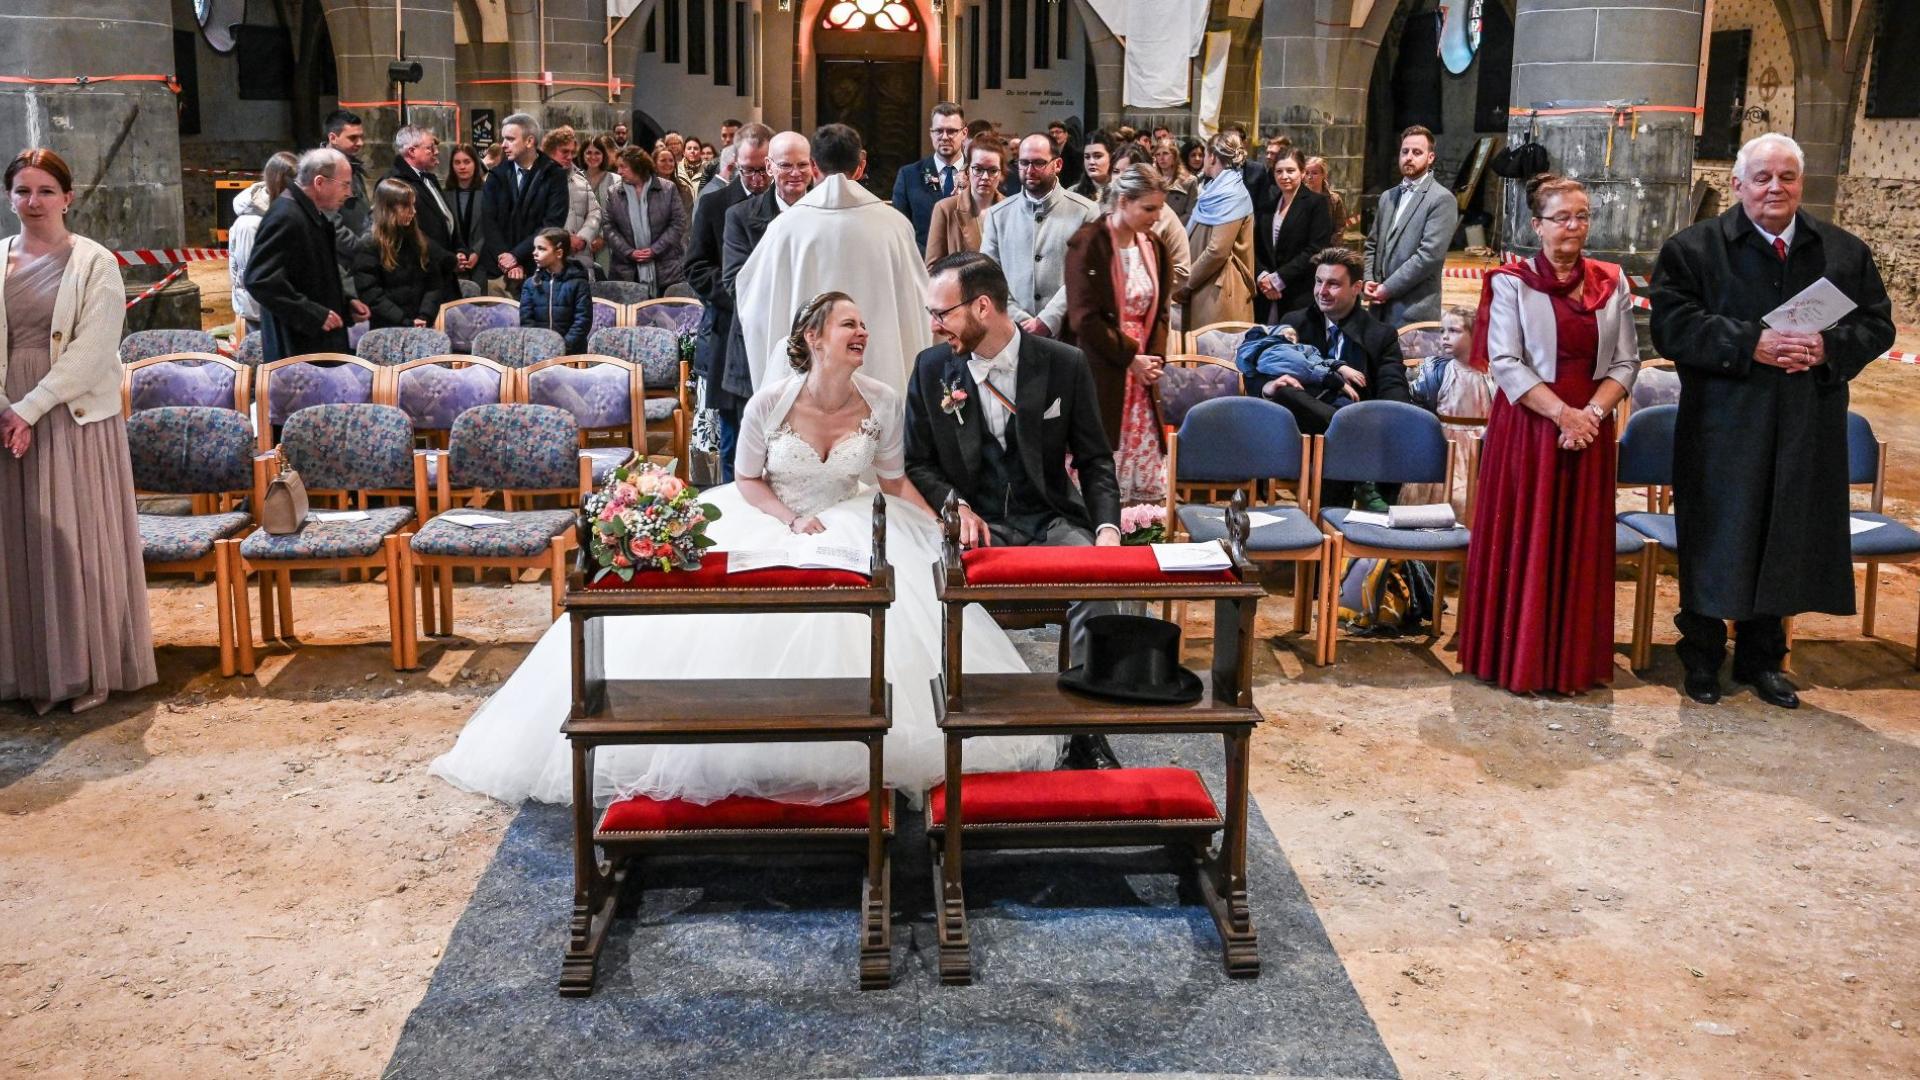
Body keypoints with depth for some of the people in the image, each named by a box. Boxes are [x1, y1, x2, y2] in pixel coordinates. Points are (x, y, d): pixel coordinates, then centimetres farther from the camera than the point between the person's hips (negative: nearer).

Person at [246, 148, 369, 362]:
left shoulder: (312, 215, 15)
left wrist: (345, 303, 12)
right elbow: (260, 280, -24)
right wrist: (314, 314, -21)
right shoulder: (286, 217, -16)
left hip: (320, 345, 10)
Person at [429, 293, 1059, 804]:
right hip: (766, 523, -1)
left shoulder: (883, 404, -8)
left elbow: (896, 484, 1)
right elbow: (747, 480, -4)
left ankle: (853, 747, -3)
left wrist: (942, 530, -13)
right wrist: (792, 521, -20)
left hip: (851, 526, 1)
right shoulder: (770, 402, -13)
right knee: (730, 620, -21)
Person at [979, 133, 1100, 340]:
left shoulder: (1084, 212, 0)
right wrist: (1021, 321, -9)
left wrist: (1047, 321, -15)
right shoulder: (997, 214, 8)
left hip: (1066, 333, -2)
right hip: (1011, 333, 2)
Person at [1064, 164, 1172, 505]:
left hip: (1140, 374, 7)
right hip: (1099, 374, -6)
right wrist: (1130, 357, -12)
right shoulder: (1088, 244, -10)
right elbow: (1084, 319, -15)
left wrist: (1154, 358, -1)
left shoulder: (1154, 247, 11)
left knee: (1148, 486, 3)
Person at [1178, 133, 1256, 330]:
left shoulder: (1231, 195, -11)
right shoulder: (1216, 190, 17)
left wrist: (1186, 283, -12)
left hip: (1218, 290, -9)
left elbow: (1218, 250, -19)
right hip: (1204, 287, 9)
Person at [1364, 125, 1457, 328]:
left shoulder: (1442, 200, -7)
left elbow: (1430, 254, -15)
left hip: (1414, 311, -6)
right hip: (1380, 308, 6)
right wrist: (1368, 281, 2)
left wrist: (1387, 288, -14)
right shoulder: (1388, 197, 18)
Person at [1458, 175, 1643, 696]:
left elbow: (1625, 361, 5)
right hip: (1527, 428, -3)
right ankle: (1519, 659, 11)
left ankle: (1574, 660, 18)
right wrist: (1562, 413, -16)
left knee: (1581, 545, 8)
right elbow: (1505, 362, -10)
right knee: (1523, 542, 1)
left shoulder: (1611, 282, 8)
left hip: (1590, 429, 4)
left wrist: (1593, 411, -12)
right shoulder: (1512, 282, -3)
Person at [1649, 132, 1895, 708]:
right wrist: (1751, 344, -21)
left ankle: (1761, 658, 27)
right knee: (1716, 547, 5)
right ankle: (1702, 656, 22)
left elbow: (1877, 325, 7)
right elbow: (1672, 326, -12)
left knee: (1783, 544, 12)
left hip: (1807, 430, 3)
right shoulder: (1693, 248, -3)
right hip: (1723, 430, -3)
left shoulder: (1845, 251, 8)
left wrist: (1828, 348, -13)